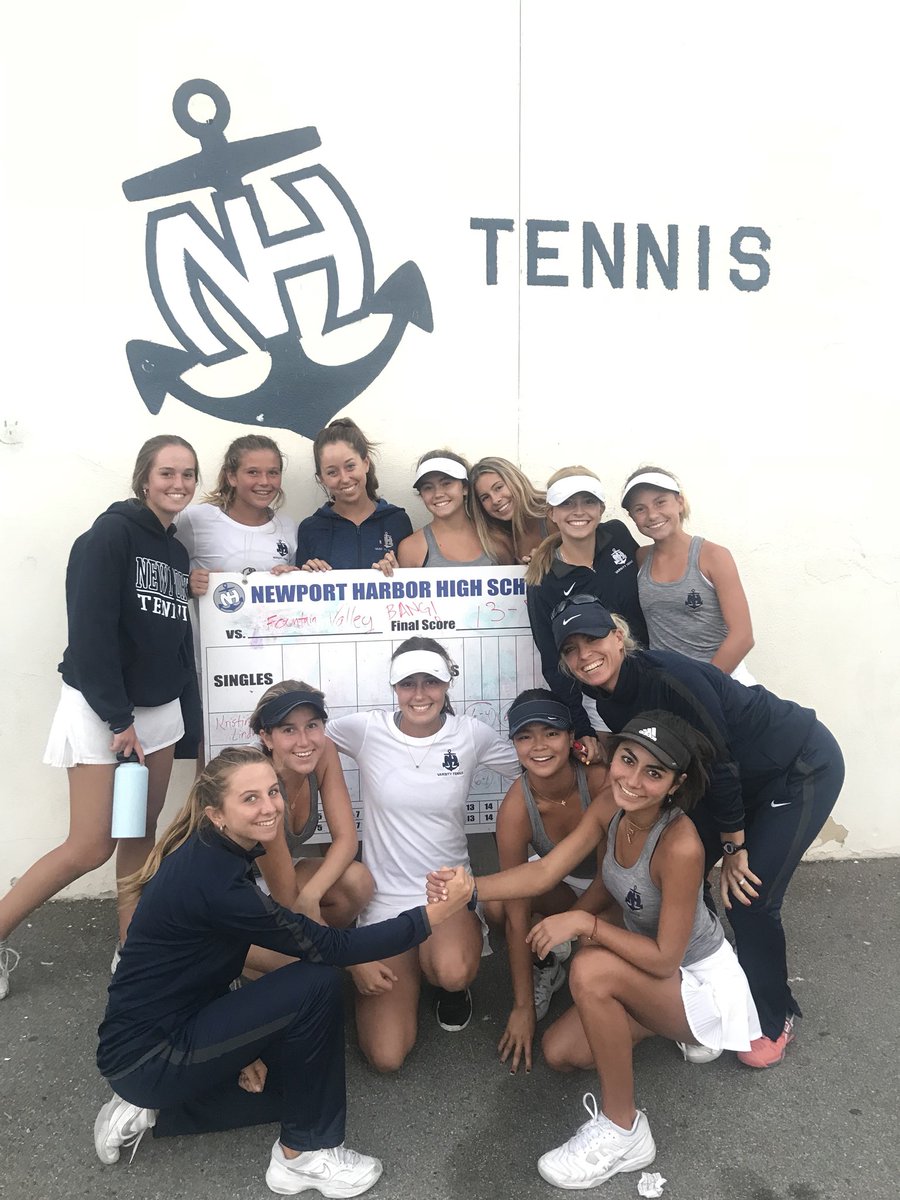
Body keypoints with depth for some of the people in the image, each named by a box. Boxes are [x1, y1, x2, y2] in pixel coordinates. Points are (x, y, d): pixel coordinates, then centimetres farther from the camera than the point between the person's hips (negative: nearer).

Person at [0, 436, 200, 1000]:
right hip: (101, 709, -7)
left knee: (141, 834, 11)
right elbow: (91, 629, -19)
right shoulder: (112, 534, -12)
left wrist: (188, 713, 11)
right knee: (91, 847, -4)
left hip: (159, 709, 7)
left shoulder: (176, 551, 11)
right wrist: (118, 717, -18)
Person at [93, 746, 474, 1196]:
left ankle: (155, 1110, 15)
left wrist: (243, 1044, 0)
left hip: (172, 1028, 9)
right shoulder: (213, 877, -29)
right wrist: (432, 918, -25)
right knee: (318, 983, -20)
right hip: (147, 1056, -9)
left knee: (292, 1078, 17)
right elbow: (326, 947, -26)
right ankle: (303, 1153, -3)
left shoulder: (212, 855, -1)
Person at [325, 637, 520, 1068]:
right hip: (386, 900, 0)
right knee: (387, 1056, -9)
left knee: (453, 973, -35)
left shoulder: (471, 735, -5)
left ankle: (443, 975, 7)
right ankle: (407, 970, 24)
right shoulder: (367, 731, -8)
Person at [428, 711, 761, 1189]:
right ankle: (683, 1030, 23)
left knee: (591, 970, -31)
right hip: (653, 971, 8)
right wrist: (469, 886, -33)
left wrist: (585, 923, -32)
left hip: (701, 982, -7)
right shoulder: (609, 809, -14)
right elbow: (544, 871, -19)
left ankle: (623, 1131, -11)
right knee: (561, 1053, 4)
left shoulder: (680, 845, -35)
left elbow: (665, 957, -28)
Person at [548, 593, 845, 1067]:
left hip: (803, 765, -8)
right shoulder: (610, 701, -8)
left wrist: (734, 848, -16)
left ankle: (774, 1020, 15)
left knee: (749, 896, -10)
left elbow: (720, 762, -25)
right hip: (742, 776, 8)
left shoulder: (668, 676, -32)